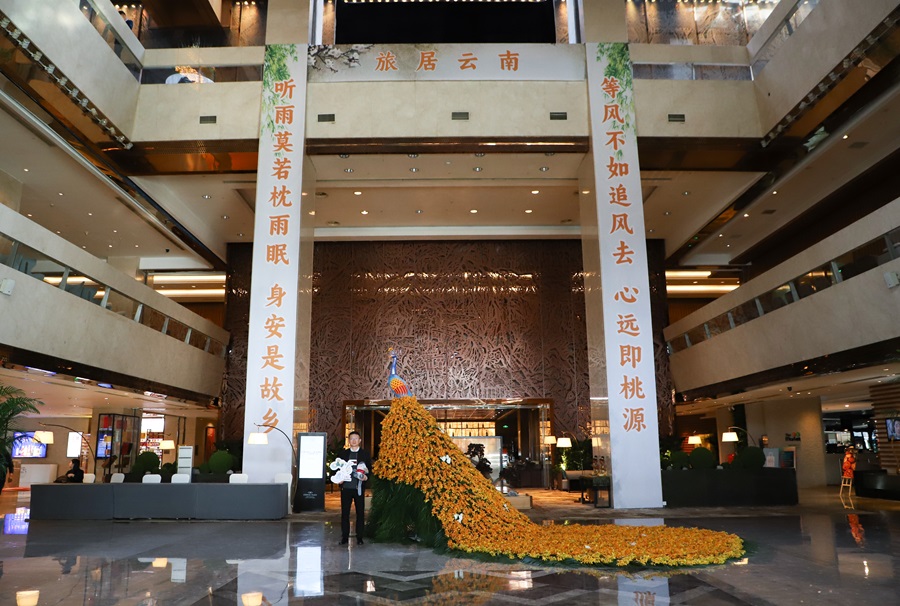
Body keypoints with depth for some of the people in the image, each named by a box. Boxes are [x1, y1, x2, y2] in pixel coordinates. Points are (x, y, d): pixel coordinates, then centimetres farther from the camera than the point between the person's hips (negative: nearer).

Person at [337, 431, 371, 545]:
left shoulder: (365, 453, 6)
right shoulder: (343, 453, 10)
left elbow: (370, 468, 5)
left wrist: (366, 476, -14)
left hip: (359, 487, -1)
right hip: (346, 487, 1)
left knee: (360, 512, 3)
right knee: (345, 513, 3)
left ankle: (359, 537, 11)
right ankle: (344, 537, 12)